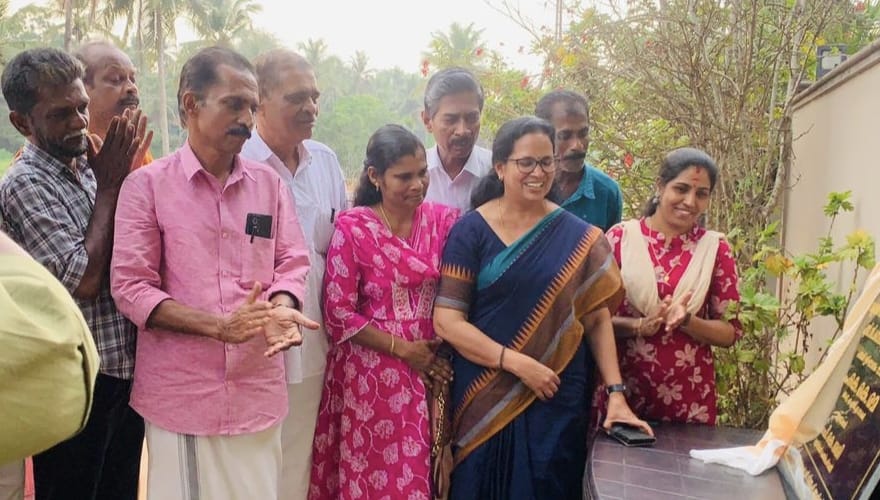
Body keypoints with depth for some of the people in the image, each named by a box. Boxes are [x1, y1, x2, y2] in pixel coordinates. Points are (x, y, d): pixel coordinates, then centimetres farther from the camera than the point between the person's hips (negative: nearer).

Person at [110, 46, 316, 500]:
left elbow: (291, 261, 8)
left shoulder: (269, 183, 8)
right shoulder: (146, 185, -2)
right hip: (179, 394, -2)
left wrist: (280, 308, -15)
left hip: (257, 391, 3)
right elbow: (129, 286, -7)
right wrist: (218, 325, -18)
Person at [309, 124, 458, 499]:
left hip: (433, 365, 3)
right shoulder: (352, 227, -9)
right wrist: (404, 349, -11)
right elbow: (339, 313, -9)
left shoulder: (445, 221, 1)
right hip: (371, 372, -3)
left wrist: (441, 350, -7)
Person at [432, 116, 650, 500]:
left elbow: (597, 318, 2)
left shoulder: (577, 237, 2)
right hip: (484, 401, -1)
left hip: (557, 402, 2)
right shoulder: (471, 231, -5)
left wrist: (616, 393, -7)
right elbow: (446, 321, -9)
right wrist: (517, 362, -16)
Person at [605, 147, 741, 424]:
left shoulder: (715, 248, -1)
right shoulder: (621, 236, -3)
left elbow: (730, 332, 1)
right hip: (622, 387, 0)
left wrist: (686, 321, -16)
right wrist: (639, 326, -18)